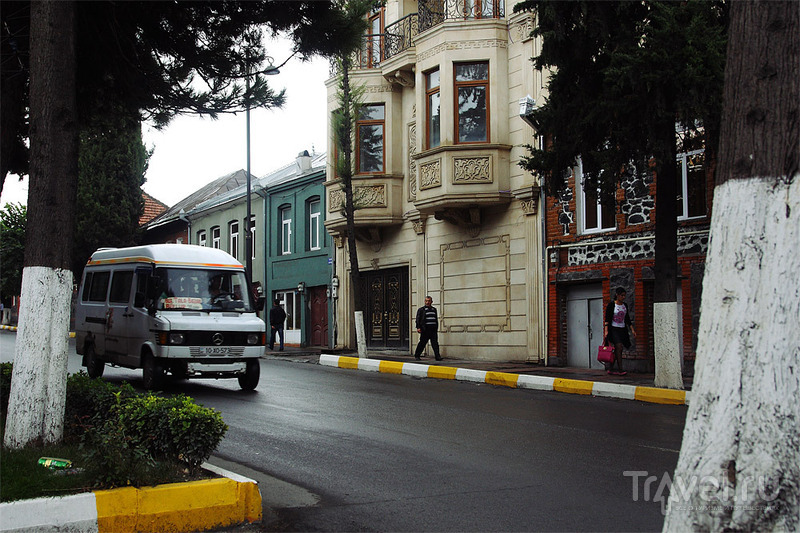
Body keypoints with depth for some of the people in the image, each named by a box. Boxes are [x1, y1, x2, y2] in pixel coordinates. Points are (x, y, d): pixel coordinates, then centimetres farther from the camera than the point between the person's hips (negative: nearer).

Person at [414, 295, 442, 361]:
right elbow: (418, 319, -1)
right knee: (422, 343, 2)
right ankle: (416, 355, 14)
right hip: (425, 329, -3)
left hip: (433, 329, 3)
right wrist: (418, 327, -12)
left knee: (435, 343, -5)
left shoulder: (434, 309, 19)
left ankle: (437, 356, -9)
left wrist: (436, 328, 17)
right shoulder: (421, 310, 5)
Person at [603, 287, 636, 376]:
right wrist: (606, 330, -18)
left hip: (622, 329, 6)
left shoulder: (625, 305, 12)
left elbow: (627, 319, 17)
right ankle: (620, 371, -18)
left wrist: (632, 330, 11)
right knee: (619, 347, -17)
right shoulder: (611, 305, -6)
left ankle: (610, 369, 13)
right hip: (613, 329, -6)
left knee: (616, 350, 4)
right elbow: (607, 318, -9)